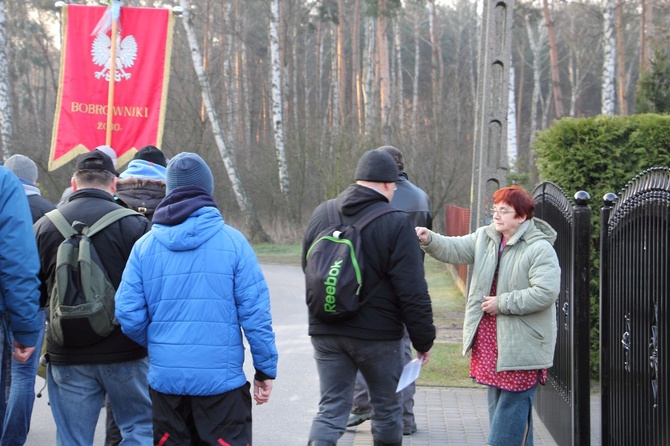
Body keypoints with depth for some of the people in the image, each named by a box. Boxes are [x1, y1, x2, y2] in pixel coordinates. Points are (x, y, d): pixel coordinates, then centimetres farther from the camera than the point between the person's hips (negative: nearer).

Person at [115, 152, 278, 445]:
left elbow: (128, 314, -3)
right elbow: (255, 311, -9)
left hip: (165, 377, 3)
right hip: (222, 377, -3)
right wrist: (265, 368, 1)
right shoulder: (232, 241, -7)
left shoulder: (145, 245, 0)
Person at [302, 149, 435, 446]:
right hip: (377, 333, -4)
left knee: (331, 408, 8)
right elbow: (412, 291, -14)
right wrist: (424, 340, -5)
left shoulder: (321, 214, 4)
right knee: (387, 409, 14)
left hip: (325, 332, 4)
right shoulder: (396, 224, -13)